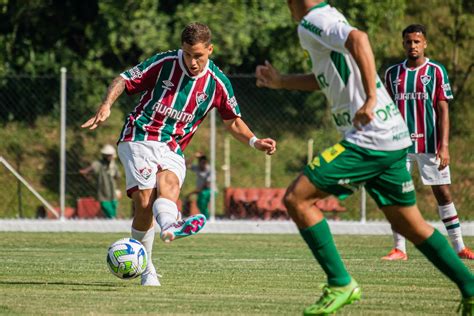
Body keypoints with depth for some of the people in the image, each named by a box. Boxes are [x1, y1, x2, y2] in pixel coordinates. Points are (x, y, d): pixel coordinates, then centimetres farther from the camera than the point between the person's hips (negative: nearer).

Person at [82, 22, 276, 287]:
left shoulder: (217, 82, 4)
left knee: (169, 183, -33)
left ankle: (169, 226, -64)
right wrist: (107, 105, -15)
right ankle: (146, 269, -14)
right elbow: (123, 80, 3)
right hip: (140, 138, -2)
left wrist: (255, 141, 1)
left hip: (173, 149, 2)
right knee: (145, 200, -22)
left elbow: (233, 121, 18)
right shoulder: (163, 63, -4)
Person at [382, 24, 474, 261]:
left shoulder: (436, 71, 1)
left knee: (442, 193, 0)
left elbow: (443, 111, -2)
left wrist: (444, 146, -10)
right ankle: (399, 248, 3)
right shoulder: (393, 73, 9)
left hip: (429, 144, -2)